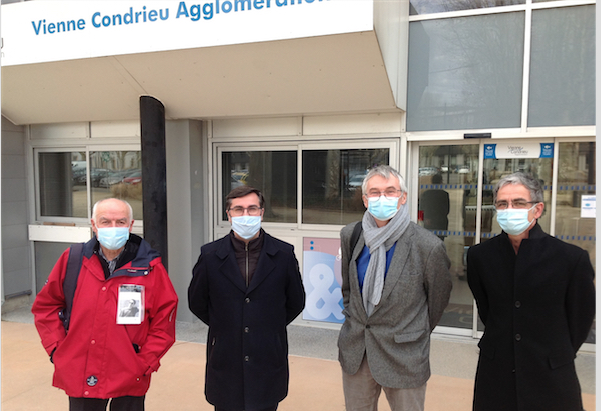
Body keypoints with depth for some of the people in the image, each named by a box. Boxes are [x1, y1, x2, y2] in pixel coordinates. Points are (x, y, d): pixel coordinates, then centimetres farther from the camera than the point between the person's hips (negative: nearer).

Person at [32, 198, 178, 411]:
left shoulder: (150, 267, -9)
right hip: (79, 377, 2)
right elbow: (45, 305, 11)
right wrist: (56, 348, 3)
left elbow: (165, 319, -4)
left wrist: (145, 362, -7)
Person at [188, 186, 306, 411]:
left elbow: (296, 303, 7)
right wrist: (222, 326, 8)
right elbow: (196, 302, 8)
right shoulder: (210, 255, -4)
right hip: (225, 366, 0)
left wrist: (270, 327, 9)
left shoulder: (283, 254, -5)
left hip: (268, 365, 0)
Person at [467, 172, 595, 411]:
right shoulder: (479, 256, -4)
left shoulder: (572, 258, -11)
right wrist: (501, 344, 9)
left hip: (551, 376, -2)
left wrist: (559, 356, 8)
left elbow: (580, 319, 1)